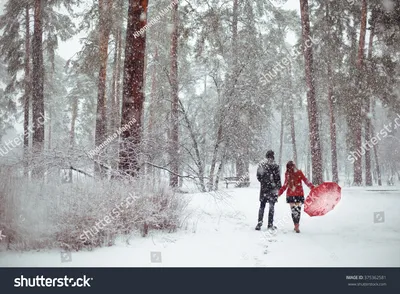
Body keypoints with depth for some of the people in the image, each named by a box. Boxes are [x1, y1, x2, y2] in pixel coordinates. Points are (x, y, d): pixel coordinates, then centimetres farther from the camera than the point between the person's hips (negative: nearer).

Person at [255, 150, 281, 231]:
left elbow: (258, 177, 7)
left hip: (263, 188, 3)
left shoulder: (261, 165, 1)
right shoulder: (275, 166, -11)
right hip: (272, 188, -3)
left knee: (262, 206, 12)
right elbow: (277, 178, -9)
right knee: (271, 206, 6)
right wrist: (279, 187, 1)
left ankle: (260, 222, 5)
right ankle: (270, 224, 8)